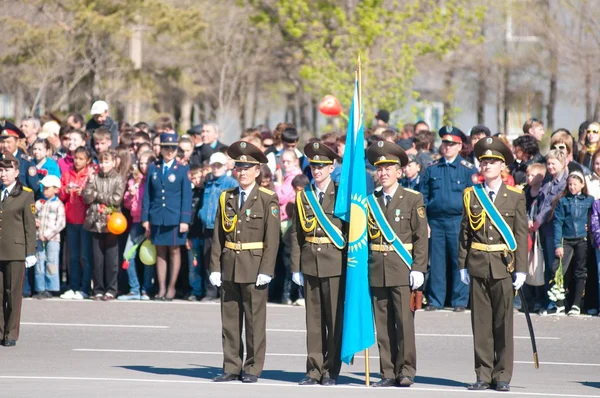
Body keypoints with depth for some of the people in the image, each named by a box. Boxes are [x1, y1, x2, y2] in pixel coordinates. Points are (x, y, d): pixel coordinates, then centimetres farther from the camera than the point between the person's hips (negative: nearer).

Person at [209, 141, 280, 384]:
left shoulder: (268, 200, -2)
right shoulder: (226, 198, 10)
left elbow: (272, 238, -6)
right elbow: (218, 236, 10)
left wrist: (266, 271, -12)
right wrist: (215, 268, 3)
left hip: (254, 269, -4)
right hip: (229, 268, 4)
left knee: (255, 320, 0)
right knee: (230, 320, 7)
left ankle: (253, 369, 6)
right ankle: (231, 368, 13)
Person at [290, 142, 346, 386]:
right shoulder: (303, 196, 9)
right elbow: (296, 234, 9)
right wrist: (296, 267, 4)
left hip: (335, 263, -3)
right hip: (310, 263, 3)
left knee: (335, 318, -1)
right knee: (314, 319, 5)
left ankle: (331, 371, 6)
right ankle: (314, 370, 10)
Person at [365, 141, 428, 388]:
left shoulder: (413, 199, 2)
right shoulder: (371, 201, 13)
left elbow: (421, 237, -2)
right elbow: (366, 237, 14)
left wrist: (418, 269, -10)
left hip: (402, 271, -4)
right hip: (377, 272, 4)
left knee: (404, 322, -7)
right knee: (383, 325, 4)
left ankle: (406, 372, -2)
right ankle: (388, 373, 9)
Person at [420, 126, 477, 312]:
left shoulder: (468, 169, 2)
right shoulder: (432, 169, 11)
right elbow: (423, 196, 12)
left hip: (457, 220, -3)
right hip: (435, 221, 3)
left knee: (459, 261, -1)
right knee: (436, 262, 4)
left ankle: (460, 301, 5)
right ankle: (435, 300, 10)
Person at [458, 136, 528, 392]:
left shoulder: (515, 197, 3)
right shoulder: (471, 195, 9)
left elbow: (521, 235, 1)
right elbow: (464, 232, 9)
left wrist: (521, 270, -4)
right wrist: (463, 265, 4)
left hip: (504, 265, -2)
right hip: (478, 265, 2)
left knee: (503, 322, -1)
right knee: (481, 323, 4)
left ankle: (502, 376, 5)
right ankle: (483, 375, 9)